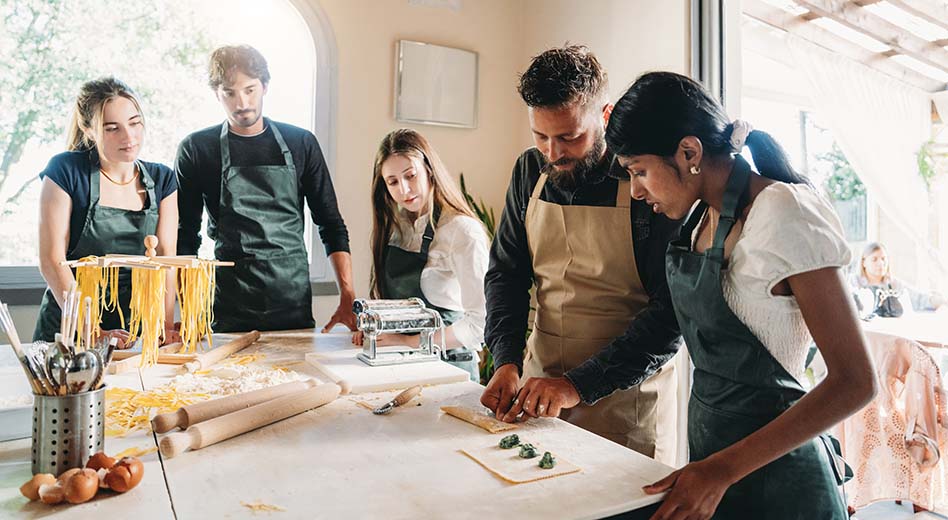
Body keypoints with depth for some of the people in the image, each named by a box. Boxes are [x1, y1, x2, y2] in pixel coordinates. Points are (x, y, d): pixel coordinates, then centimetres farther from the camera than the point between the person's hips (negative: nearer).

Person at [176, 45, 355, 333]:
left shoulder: (301, 143, 5)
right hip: (228, 312, -1)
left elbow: (331, 225, 4)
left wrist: (348, 299, -6)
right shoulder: (196, 149, 2)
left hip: (295, 304, 1)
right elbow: (185, 236, 5)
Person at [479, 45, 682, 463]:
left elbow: (671, 313, -18)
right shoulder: (531, 170, 0)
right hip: (538, 381, 5)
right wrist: (506, 361, -8)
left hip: (626, 399, -4)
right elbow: (506, 272, 6)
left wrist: (580, 384, -23)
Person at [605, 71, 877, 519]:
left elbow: (854, 382, -21)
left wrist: (722, 470, -25)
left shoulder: (782, 211, -21)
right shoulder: (704, 214, 1)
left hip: (770, 478, -7)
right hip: (710, 454, 7)